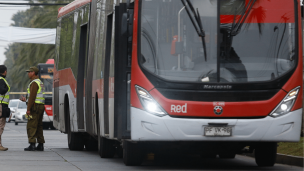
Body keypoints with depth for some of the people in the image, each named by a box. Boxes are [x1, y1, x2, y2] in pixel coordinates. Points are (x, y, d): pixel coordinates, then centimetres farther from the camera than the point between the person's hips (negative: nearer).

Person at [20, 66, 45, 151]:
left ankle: (32, 144, -16)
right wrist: (26, 99, 25)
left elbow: (32, 96, -20)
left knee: (31, 126, -10)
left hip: (35, 107, -10)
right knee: (39, 127, 10)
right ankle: (40, 145, 9)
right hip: (41, 106, 10)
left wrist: (28, 109, -20)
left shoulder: (34, 83, -13)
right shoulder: (40, 83, 19)